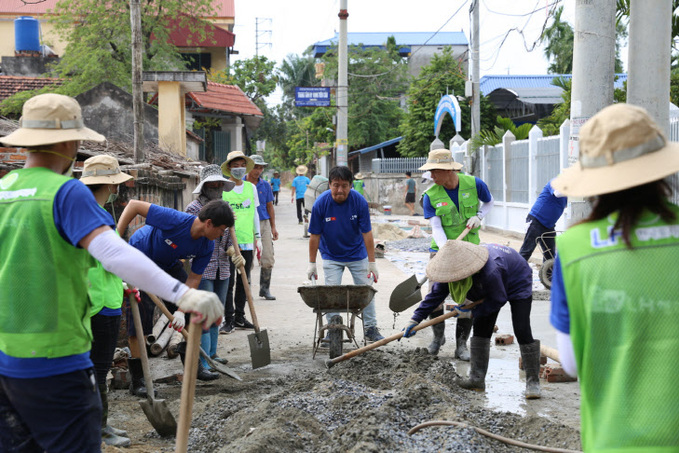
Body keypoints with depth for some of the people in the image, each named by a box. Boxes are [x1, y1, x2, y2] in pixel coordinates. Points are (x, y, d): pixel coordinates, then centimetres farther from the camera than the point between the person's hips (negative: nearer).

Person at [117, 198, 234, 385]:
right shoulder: (175, 220, -37)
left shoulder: (207, 246, -16)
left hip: (169, 265, 7)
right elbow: (134, 205, -32)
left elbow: (193, 279, -11)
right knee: (140, 315, -13)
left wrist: (181, 311, -19)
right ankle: (137, 379, -5)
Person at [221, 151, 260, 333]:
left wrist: (256, 237, 15)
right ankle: (228, 320, 2)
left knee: (244, 281, 10)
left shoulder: (251, 187, 12)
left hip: (246, 242, 4)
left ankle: (240, 317, 19)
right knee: (228, 282, -5)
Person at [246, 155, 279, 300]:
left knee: (268, 259, 0)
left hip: (264, 223, 3)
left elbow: (270, 207, 14)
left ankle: (265, 288, 12)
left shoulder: (265, 185, 10)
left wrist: (273, 227, 9)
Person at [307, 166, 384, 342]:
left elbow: (367, 233, -14)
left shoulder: (359, 201, -20)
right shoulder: (321, 203, -20)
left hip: (357, 255, 0)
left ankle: (371, 328, 15)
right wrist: (312, 264, -6)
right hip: (331, 256, 0)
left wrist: (372, 263, -12)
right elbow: (315, 235, -11)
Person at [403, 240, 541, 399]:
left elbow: (498, 300, -28)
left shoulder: (489, 272, -46)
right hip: (490, 289, 7)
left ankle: (533, 382, -7)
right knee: (481, 328, 0)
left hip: (518, 283, -7)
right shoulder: (454, 267, -24)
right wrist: (415, 319, -17)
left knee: (522, 331, -15)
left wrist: (472, 313, -22)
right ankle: (477, 379, 6)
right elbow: (436, 294, -15)